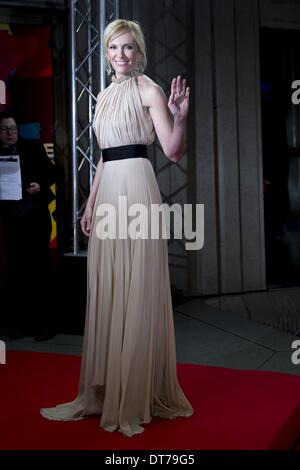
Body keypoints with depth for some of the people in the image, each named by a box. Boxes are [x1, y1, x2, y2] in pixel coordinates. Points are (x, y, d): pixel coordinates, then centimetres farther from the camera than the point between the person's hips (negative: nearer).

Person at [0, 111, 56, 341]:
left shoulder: (33, 147, 4)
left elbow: (51, 172, 1)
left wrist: (40, 185, -17)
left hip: (36, 216, -2)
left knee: (39, 268, -1)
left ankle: (43, 323, 5)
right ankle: (19, 322, 14)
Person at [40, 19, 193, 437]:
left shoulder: (149, 90, -2)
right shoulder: (105, 95, 20)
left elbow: (174, 152, -9)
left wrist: (181, 116, -27)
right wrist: (91, 202, 17)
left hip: (136, 187, -7)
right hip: (107, 192, 8)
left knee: (136, 291, -3)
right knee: (107, 292, 10)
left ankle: (139, 395, 9)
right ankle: (106, 390, 22)